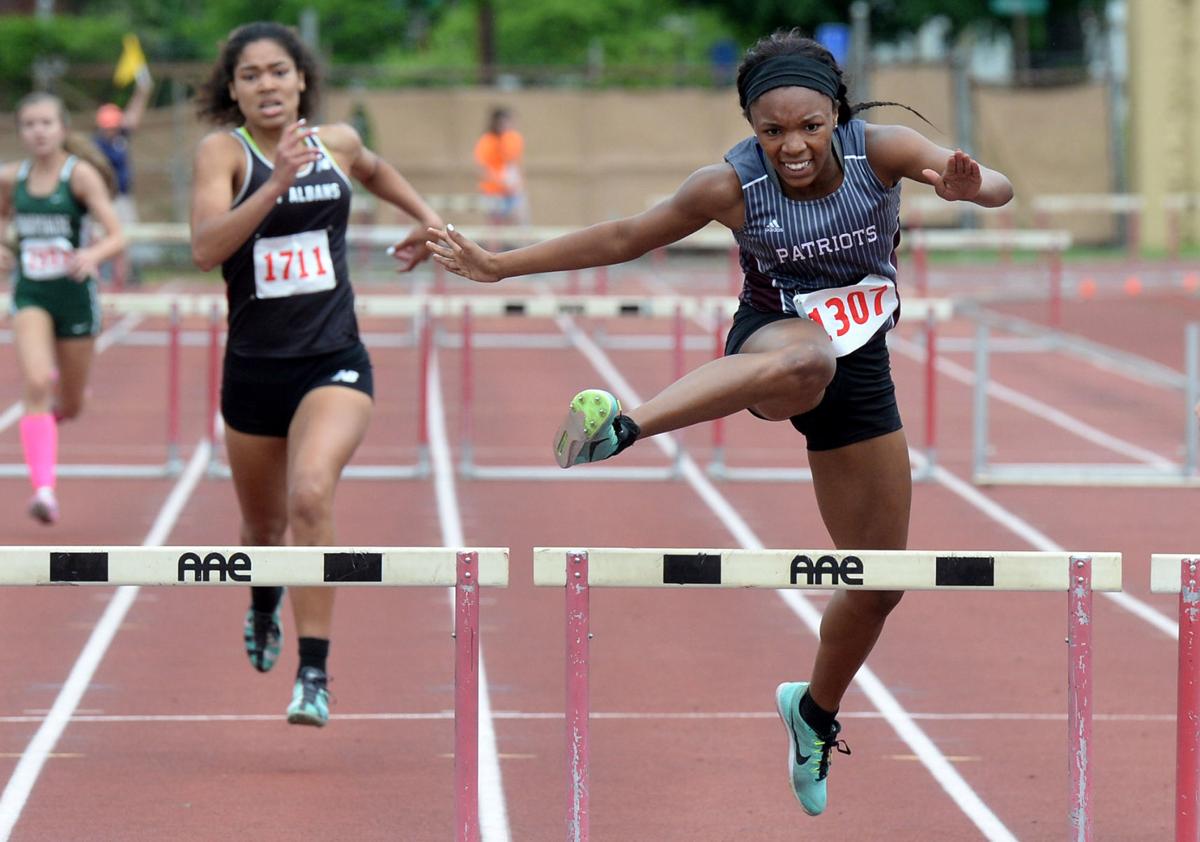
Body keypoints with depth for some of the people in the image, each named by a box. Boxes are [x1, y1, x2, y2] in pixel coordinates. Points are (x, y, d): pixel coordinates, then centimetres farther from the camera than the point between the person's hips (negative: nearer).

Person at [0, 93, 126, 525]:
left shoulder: (81, 174, -10)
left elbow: (117, 238, -13)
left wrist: (93, 255, -35)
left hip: (74, 295, -1)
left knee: (70, 407, 12)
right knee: (36, 386, -22)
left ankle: (55, 396, 51)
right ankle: (44, 488, -24)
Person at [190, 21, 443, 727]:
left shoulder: (337, 143, 4)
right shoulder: (223, 152, -7)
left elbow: (374, 168, 30)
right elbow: (206, 248, -25)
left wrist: (428, 218, 23)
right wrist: (277, 182, -32)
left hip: (335, 362, 0)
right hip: (255, 369, 0)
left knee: (311, 492, -27)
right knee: (264, 525, 18)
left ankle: (316, 674, -25)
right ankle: (265, 606, 55)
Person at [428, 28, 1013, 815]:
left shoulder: (881, 150, -16)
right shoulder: (732, 185, -17)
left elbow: (1000, 188, -27)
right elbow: (622, 238, -8)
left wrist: (967, 185, -52)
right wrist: (498, 265, -10)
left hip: (859, 374, 4)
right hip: (770, 345, -4)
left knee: (879, 580, 10)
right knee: (808, 356, -45)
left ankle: (816, 712, 36)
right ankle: (619, 426, -60)